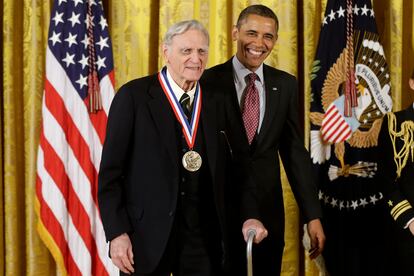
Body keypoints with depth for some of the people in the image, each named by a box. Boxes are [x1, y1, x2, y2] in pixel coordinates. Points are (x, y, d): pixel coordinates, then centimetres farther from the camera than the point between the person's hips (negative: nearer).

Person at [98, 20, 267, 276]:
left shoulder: (215, 103, 7)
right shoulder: (133, 96, -5)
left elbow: (224, 175, 11)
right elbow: (111, 170, -7)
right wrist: (117, 233, -11)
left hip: (203, 237, 4)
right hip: (147, 235, -3)